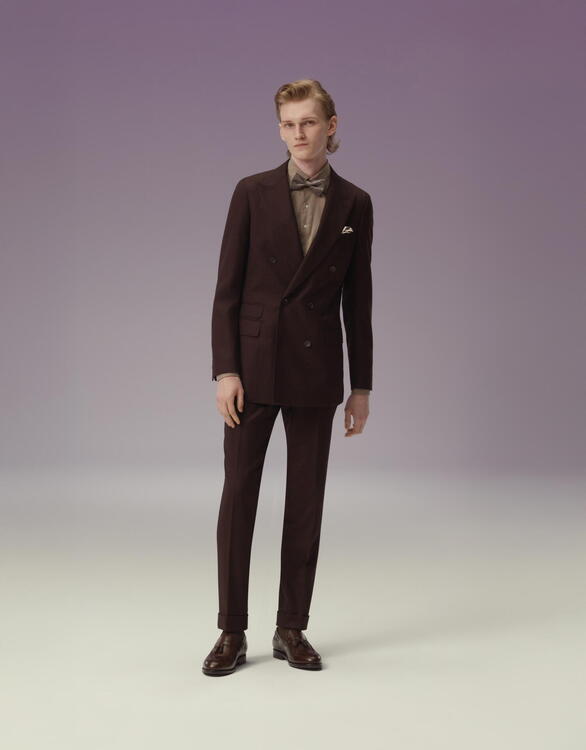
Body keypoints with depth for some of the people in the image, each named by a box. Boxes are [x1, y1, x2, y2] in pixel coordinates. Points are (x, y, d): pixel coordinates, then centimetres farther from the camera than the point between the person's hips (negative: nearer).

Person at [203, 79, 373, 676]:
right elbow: (227, 288, -2)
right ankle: (232, 632, 13)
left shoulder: (354, 204, 5)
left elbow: (358, 300, 7)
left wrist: (361, 386, 5)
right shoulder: (252, 193, 1)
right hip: (254, 363, -1)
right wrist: (225, 370, -10)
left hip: (316, 369, 1)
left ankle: (292, 630, 19)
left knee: (306, 501, 6)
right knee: (238, 495, 1)